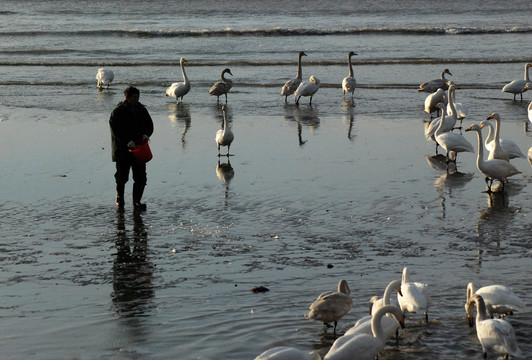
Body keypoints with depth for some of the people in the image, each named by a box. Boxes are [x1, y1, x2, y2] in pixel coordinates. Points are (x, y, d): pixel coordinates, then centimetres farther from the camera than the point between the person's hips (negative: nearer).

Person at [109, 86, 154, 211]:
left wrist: (146, 134, -8)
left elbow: (149, 124, 14)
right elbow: (115, 130, -14)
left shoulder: (141, 110, 8)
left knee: (140, 177, -2)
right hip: (122, 150, -4)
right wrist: (127, 141, -24)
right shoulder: (118, 111, -8)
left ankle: (137, 202, 4)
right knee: (122, 176, 5)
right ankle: (119, 200, 24)